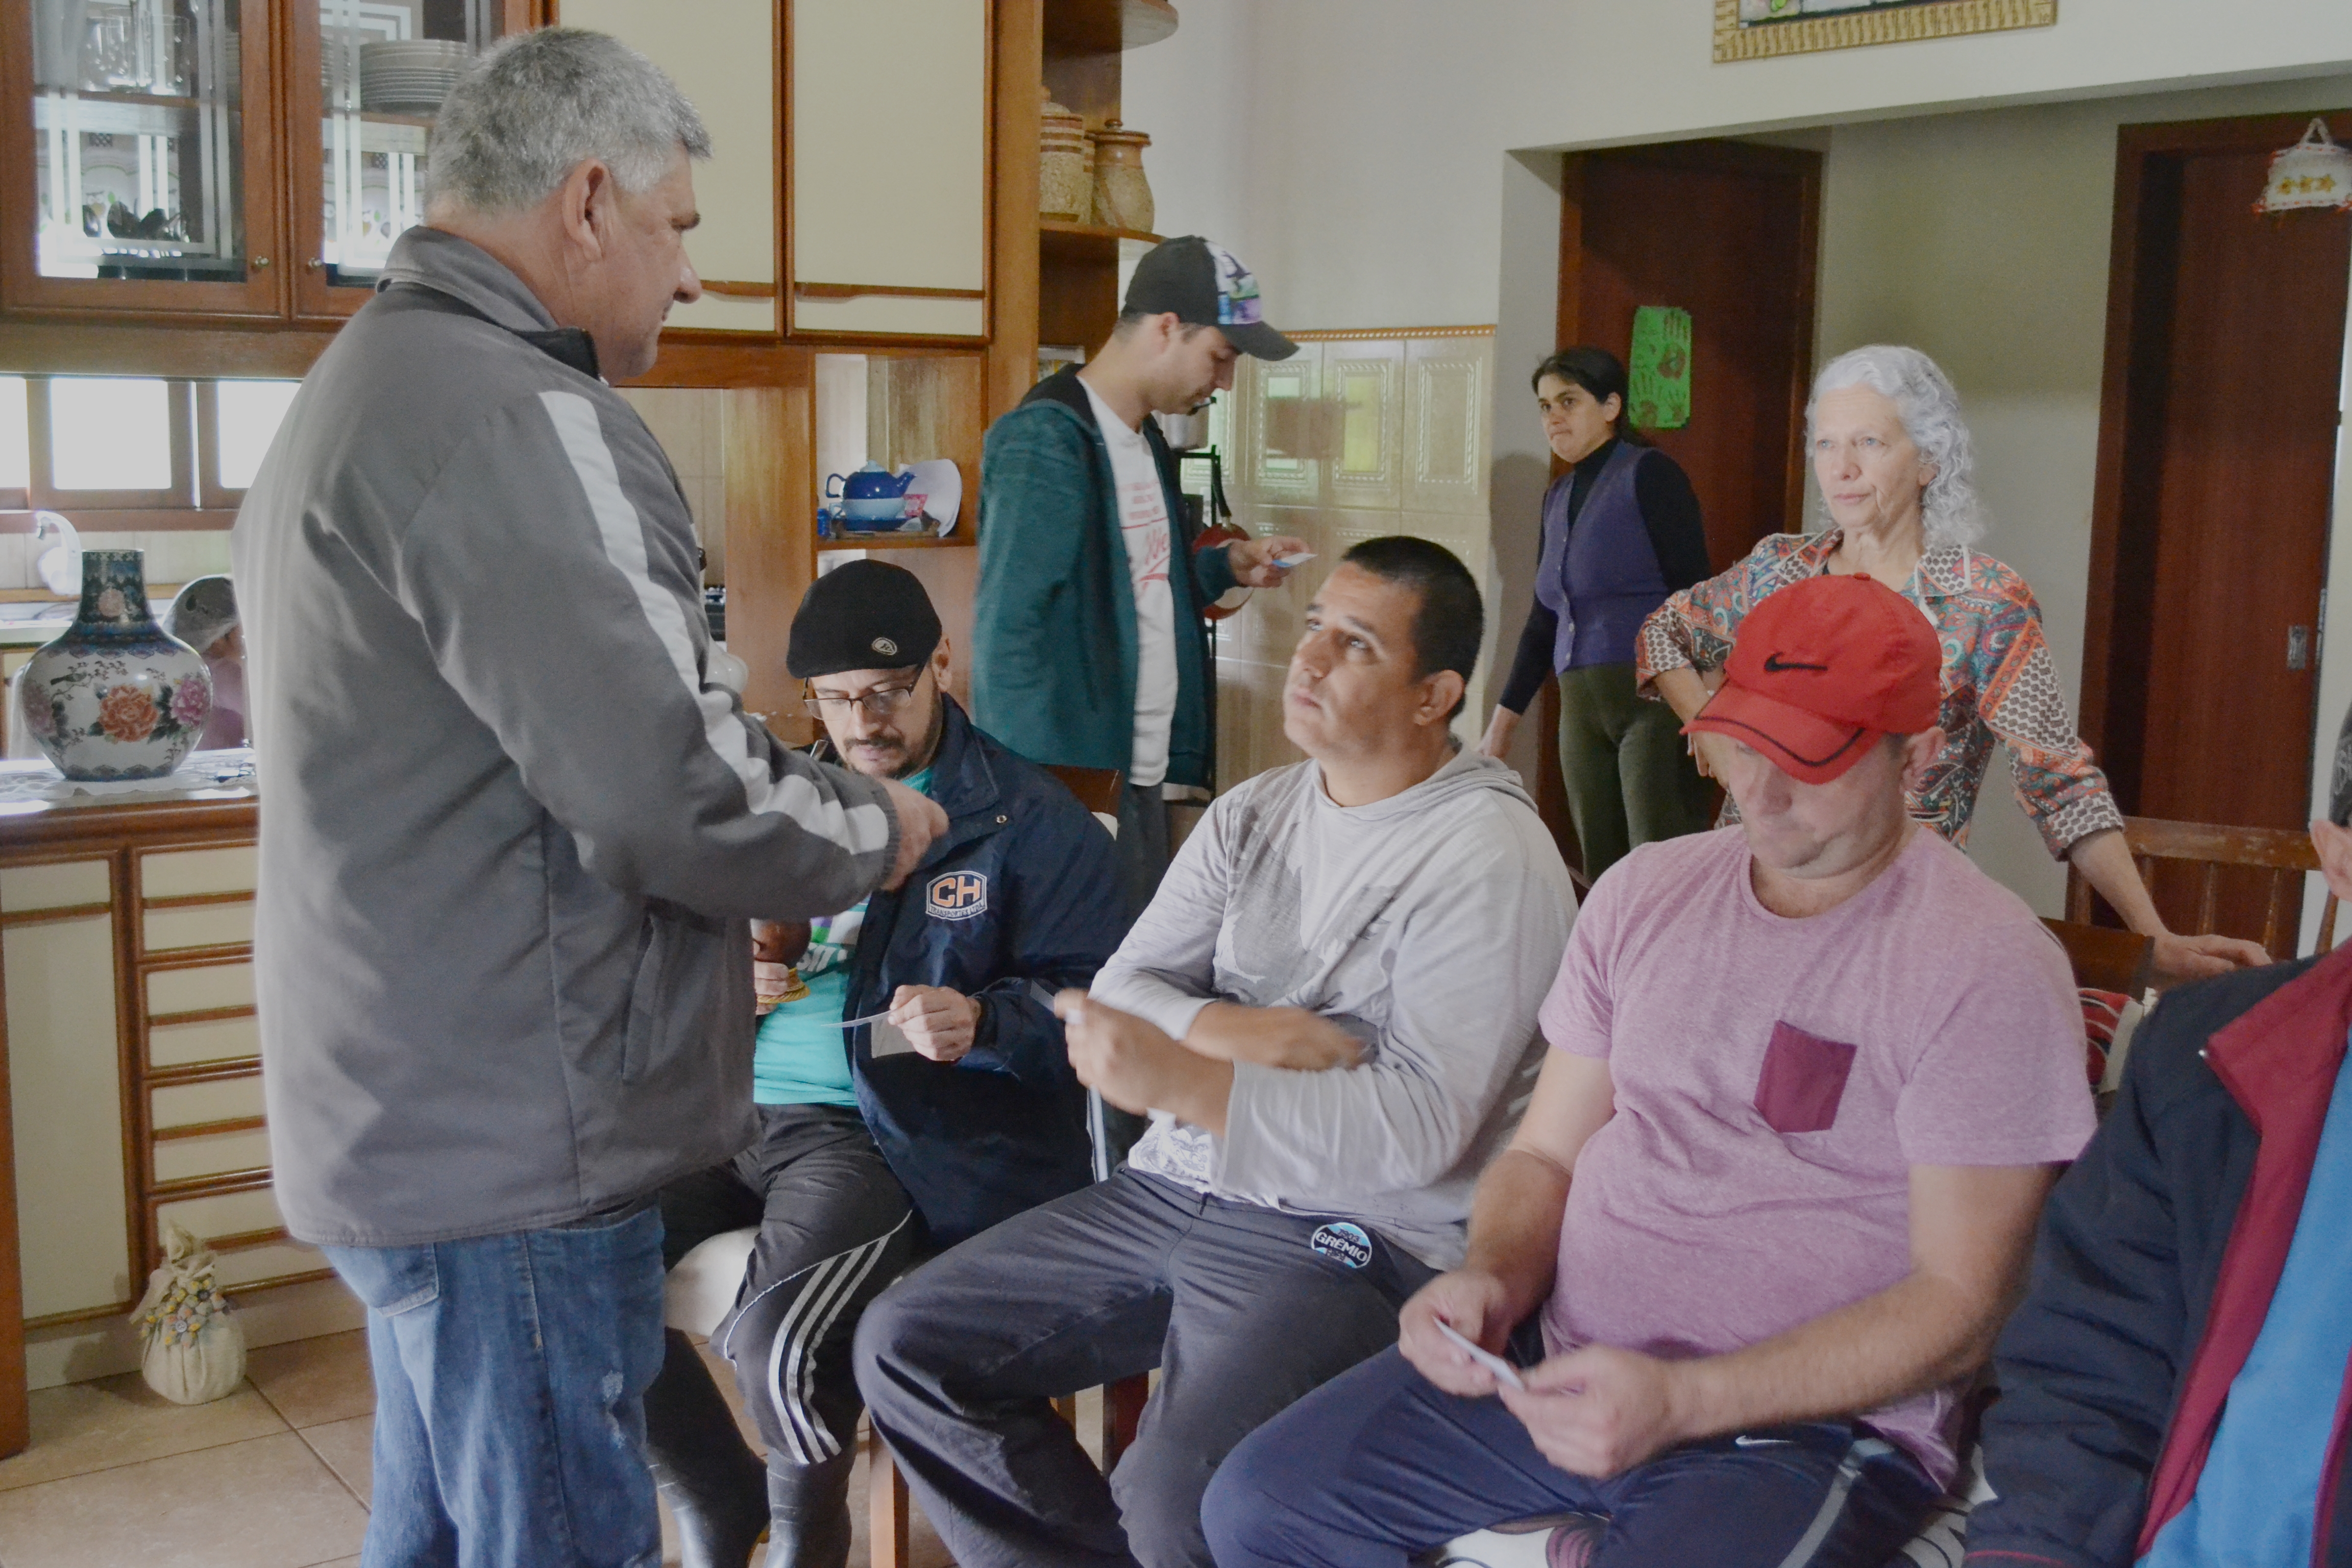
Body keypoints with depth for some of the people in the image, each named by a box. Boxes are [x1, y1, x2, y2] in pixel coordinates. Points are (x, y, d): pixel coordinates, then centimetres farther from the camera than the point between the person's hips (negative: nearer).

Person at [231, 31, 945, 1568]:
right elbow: (670, 793, -23)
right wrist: (871, 834, -4)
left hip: (396, 1123, 11)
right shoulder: (515, 417, -19)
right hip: (516, 1149, -11)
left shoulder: (355, 388, 16)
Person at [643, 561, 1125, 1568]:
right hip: (732, 1108, 6)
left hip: (883, 1134, -6)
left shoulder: (1029, 820, 1)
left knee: (775, 1347, -30)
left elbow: (1085, 1000, -4)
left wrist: (982, 1023, -24)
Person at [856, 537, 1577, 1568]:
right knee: (903, 1347, 0)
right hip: (1174, 1190, 7)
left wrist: (1185, 1082, -28)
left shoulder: (1490, 858, -12)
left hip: (1355, 1236, -7)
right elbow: (1118, 995, 6)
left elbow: (1422, 1127, -20)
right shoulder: (1251, 815, 11)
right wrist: (1227, 1030, -15)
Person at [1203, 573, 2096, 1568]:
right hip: (1569, 1372, 6)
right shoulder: (1645, 891, 8)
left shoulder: (1989, 968, -9)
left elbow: (1956, 1306, -12)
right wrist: (1493, 1278, -10)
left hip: (1816, 1419, -5)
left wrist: (1682, 1402, -21)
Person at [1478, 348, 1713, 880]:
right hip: (1582, 705, 7)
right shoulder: (1558, 497, 17)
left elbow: (1694, 591, -9)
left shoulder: (1649, 475, -3)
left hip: (1656, 696, -7)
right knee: (1602, 874, 5)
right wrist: (1505, 716, 20)